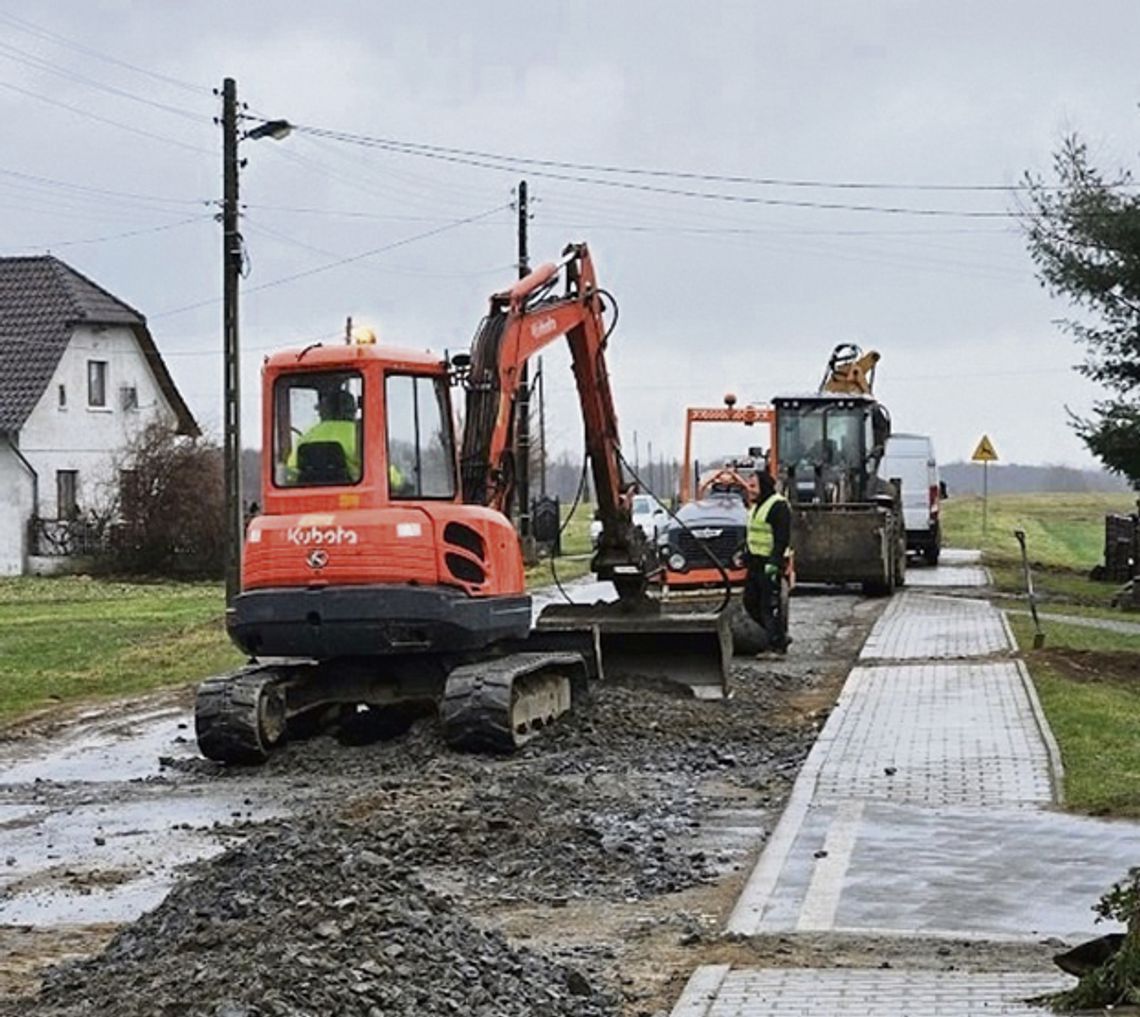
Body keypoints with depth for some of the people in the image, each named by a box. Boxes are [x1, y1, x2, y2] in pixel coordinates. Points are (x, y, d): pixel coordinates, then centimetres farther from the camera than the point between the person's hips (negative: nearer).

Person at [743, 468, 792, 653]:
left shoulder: (778, 506, -14)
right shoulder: (757, 505, 17)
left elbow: (782, 538, -20)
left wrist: (774, 562, -26)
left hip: (770, 563, -10)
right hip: (755, 563, 10)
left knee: (770, 606, -7)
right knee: (751, 603, 12)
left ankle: (777, 645, 0)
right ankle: (780, 635, 21)